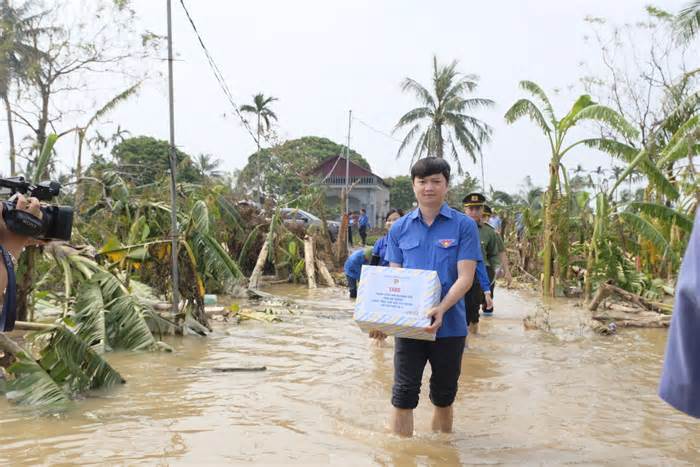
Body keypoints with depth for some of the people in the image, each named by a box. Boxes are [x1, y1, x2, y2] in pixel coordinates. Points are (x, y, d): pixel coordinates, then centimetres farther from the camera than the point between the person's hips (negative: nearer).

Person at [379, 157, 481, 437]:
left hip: (449, 325, -1)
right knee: (403, 394, 0)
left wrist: (441, 309, -26)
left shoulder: (464, 226, -4)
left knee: (444, 395, 14)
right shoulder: (399, 228, 4)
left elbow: (465, 278, -10)